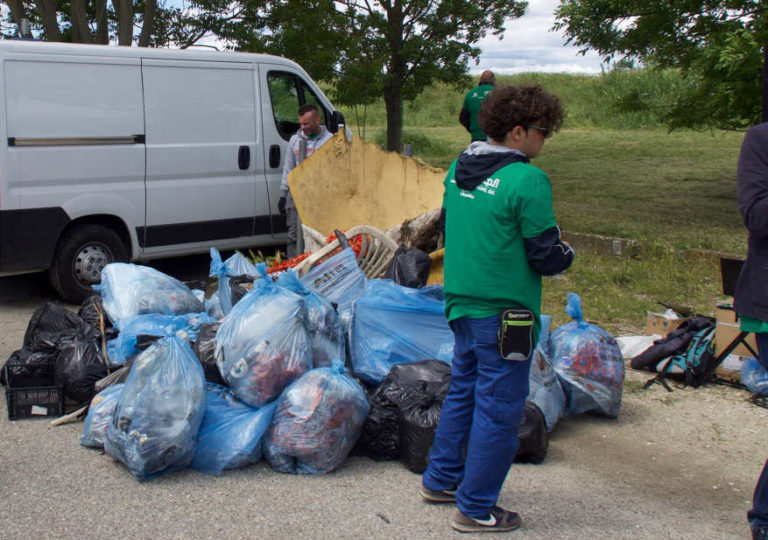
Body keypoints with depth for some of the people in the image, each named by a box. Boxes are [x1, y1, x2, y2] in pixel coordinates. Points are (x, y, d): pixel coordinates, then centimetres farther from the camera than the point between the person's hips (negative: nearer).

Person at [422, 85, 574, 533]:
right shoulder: (527, 181, -18)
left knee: (463, 392, 22)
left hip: (463, 306, 8)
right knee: (498, 410, 4)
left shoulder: (458, 170, 7)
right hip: (504, 313, -8)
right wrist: (567, 253, 5)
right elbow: (547, 258, -16)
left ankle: (442, 479, 35)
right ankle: (476, 509, 14)